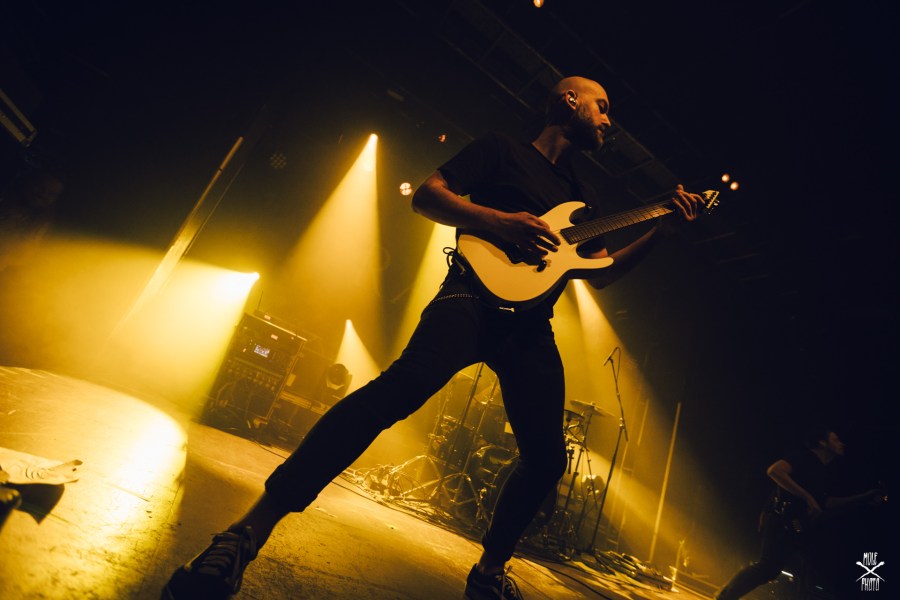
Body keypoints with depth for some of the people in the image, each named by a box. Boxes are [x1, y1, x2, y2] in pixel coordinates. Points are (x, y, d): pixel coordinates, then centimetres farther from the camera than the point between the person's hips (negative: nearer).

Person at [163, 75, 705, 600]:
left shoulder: (579, 197, 29)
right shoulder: (502, 150, 13)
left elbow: (600, 274, 24)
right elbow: (426, 196, 2)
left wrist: (662, 229, 16)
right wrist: (499, 221, -12)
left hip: (530, 321, 7)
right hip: (478, 293, -6)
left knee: (548, 457, -3)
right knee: (407, 382, -32)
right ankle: (253, 527, -26)